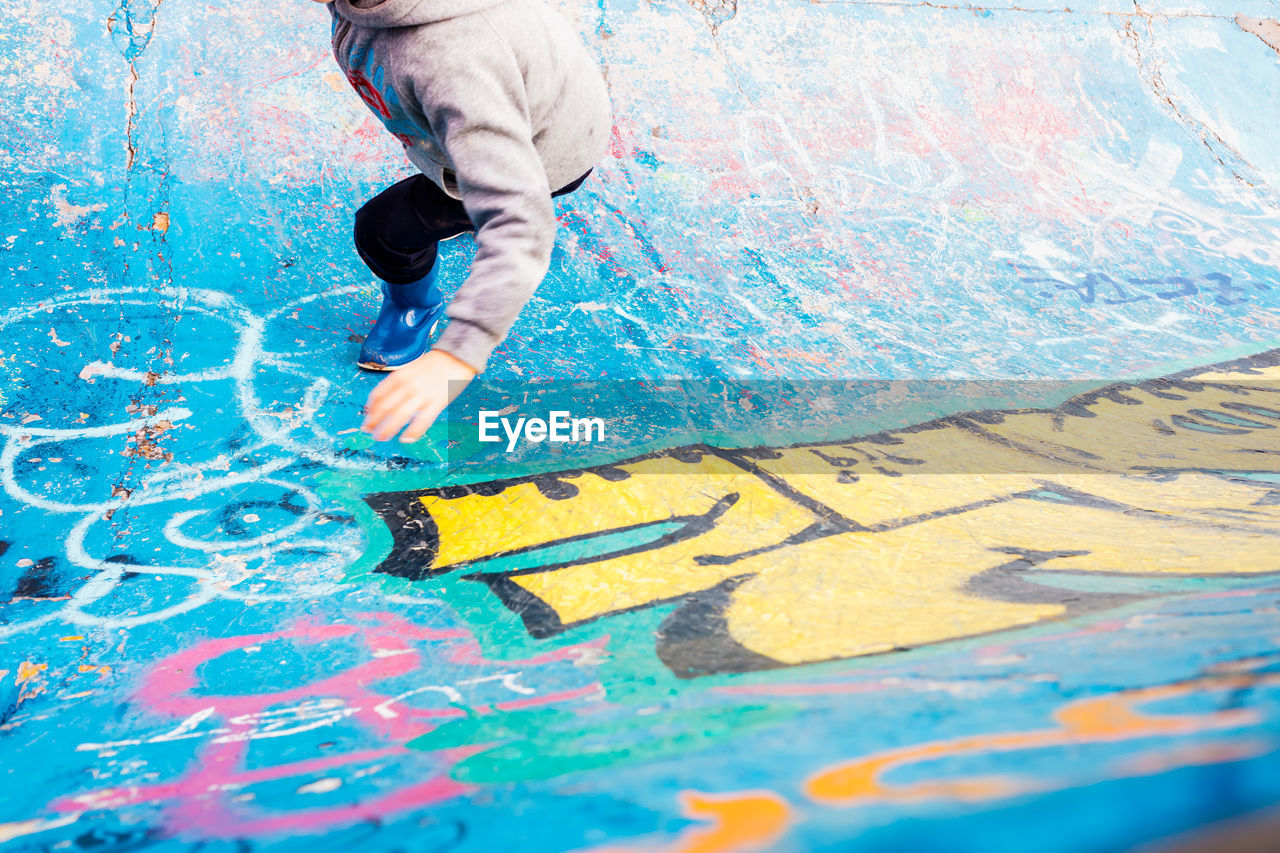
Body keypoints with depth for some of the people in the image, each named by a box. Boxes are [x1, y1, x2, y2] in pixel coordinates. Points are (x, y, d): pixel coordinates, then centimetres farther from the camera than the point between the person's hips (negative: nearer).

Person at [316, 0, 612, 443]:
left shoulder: (452, 60, -50)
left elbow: (520, 226, -55)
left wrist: (459, 355, -65)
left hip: (548, 150, -7)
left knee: (386, 228, -4)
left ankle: (413, 305, 32)